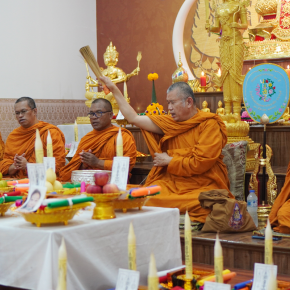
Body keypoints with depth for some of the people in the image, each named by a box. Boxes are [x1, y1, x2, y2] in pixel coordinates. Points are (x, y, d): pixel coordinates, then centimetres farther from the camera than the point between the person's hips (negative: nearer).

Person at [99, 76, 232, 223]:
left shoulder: (210, 125, -3)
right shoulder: (170, 123, 13)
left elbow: (200, 163, -12)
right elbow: (134, 118, 15)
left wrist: (169, 161, -1)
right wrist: (114, 89, 17)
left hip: (203, 187, -4)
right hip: (172, 184, 4)